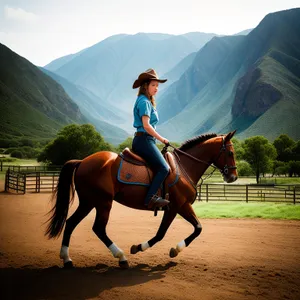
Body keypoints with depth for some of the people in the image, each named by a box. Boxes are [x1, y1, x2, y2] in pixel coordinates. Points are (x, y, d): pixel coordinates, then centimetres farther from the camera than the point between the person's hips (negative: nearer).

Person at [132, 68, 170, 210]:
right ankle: (150, 197, -21)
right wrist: (161, 139, -12)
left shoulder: (146, 101, 20)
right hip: (144, 140, -11)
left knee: (162, 167, 14)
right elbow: (146, 125, -20)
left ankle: (152, 196, 12)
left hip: (141, 140, 11)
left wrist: (159, 138, 17)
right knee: (163, 168, -18)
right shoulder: (144, 102, -11)